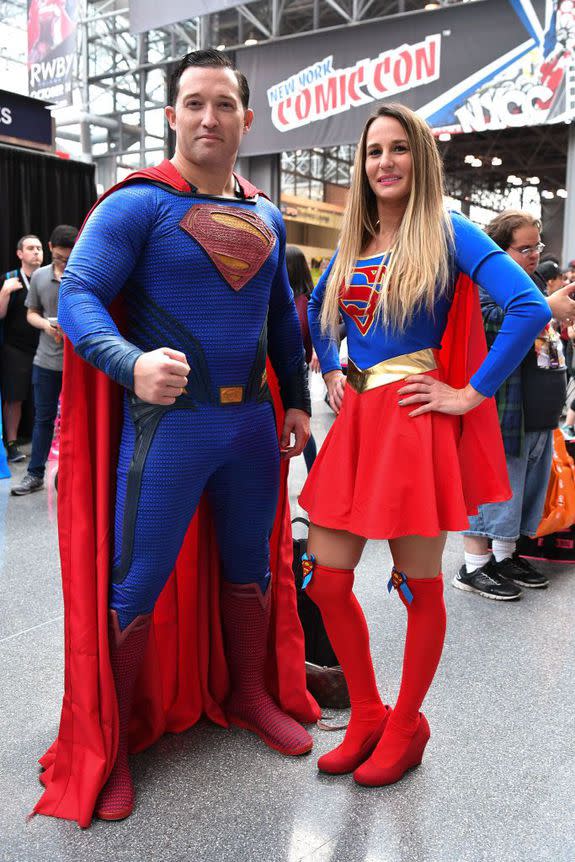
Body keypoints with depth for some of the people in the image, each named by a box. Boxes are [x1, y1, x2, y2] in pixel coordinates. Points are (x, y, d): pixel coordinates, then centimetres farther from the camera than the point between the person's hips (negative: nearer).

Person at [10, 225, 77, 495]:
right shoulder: (39, 276, 4)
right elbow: (31, 313, 12)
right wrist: (45, 324, -9)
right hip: (45, 361, 3)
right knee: (43, 418, 11)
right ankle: (35, 474, 22)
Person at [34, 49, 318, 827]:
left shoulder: (266, 216, 12)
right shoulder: (140, 203, -7)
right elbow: (77, 296, -15)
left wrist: (297, 401, 17)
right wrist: (131, 364, -34)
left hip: (252, 420, 6)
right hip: (168, 419, -5)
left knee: (252, 567, 16)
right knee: (136, 585, 0)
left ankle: (250, 694, 38)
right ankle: (108, 744, 19)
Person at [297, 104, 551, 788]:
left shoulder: (447, 235, -5)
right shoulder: (353, 245, 13)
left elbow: (529, 309, -16)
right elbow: (314, 309, 31)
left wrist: (471, 394, -16)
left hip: (415, 421, -6)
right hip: (356, 420, 6)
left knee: (419, 587, 6)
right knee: (326, 580, 6)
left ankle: (404, 727, 28)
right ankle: (366, 716, 27)